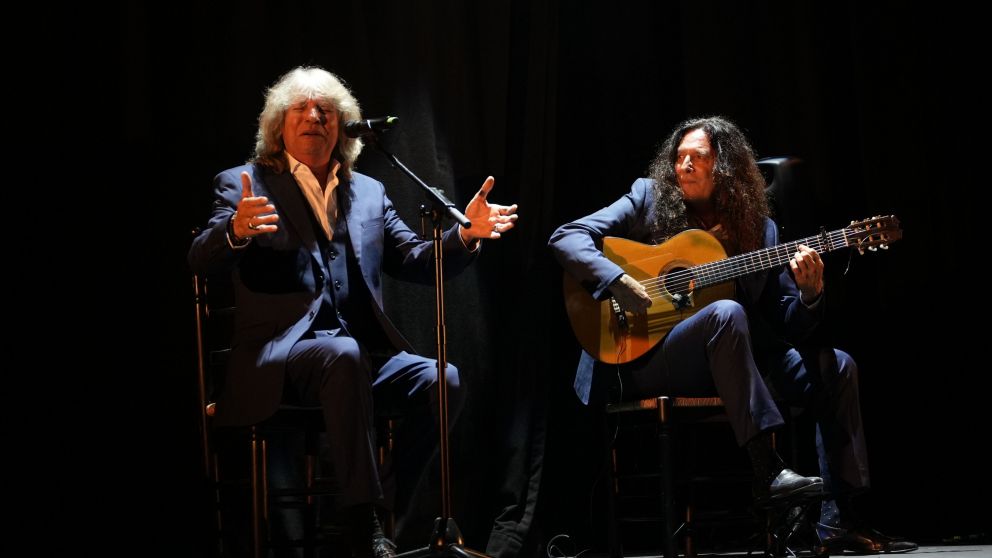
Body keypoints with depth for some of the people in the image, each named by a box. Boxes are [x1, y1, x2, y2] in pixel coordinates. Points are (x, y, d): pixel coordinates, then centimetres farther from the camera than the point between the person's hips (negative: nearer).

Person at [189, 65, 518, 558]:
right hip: (280, 354, -4)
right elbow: (202, 261, -10)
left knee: (442, 380, -23)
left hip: (362, 350, 5)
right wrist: (235, 230, -33)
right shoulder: (244, 185, 5)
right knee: (344, 354, -37)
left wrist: (465, 235, -6)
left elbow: (416, 262, 15)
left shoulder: (368, 192, 19)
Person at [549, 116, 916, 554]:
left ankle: (839, 522, -8)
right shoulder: (648, 198, 4)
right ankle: (767, 472, -36)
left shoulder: (758, 229, 10)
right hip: (645, 358, -5)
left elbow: (786, 326, 7)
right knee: (726, 312, -34)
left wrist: (809, 294, -15)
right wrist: (619, 281, -21)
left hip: (731, 361, 5)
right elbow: (565, 237, -6)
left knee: (837, 368, -9)